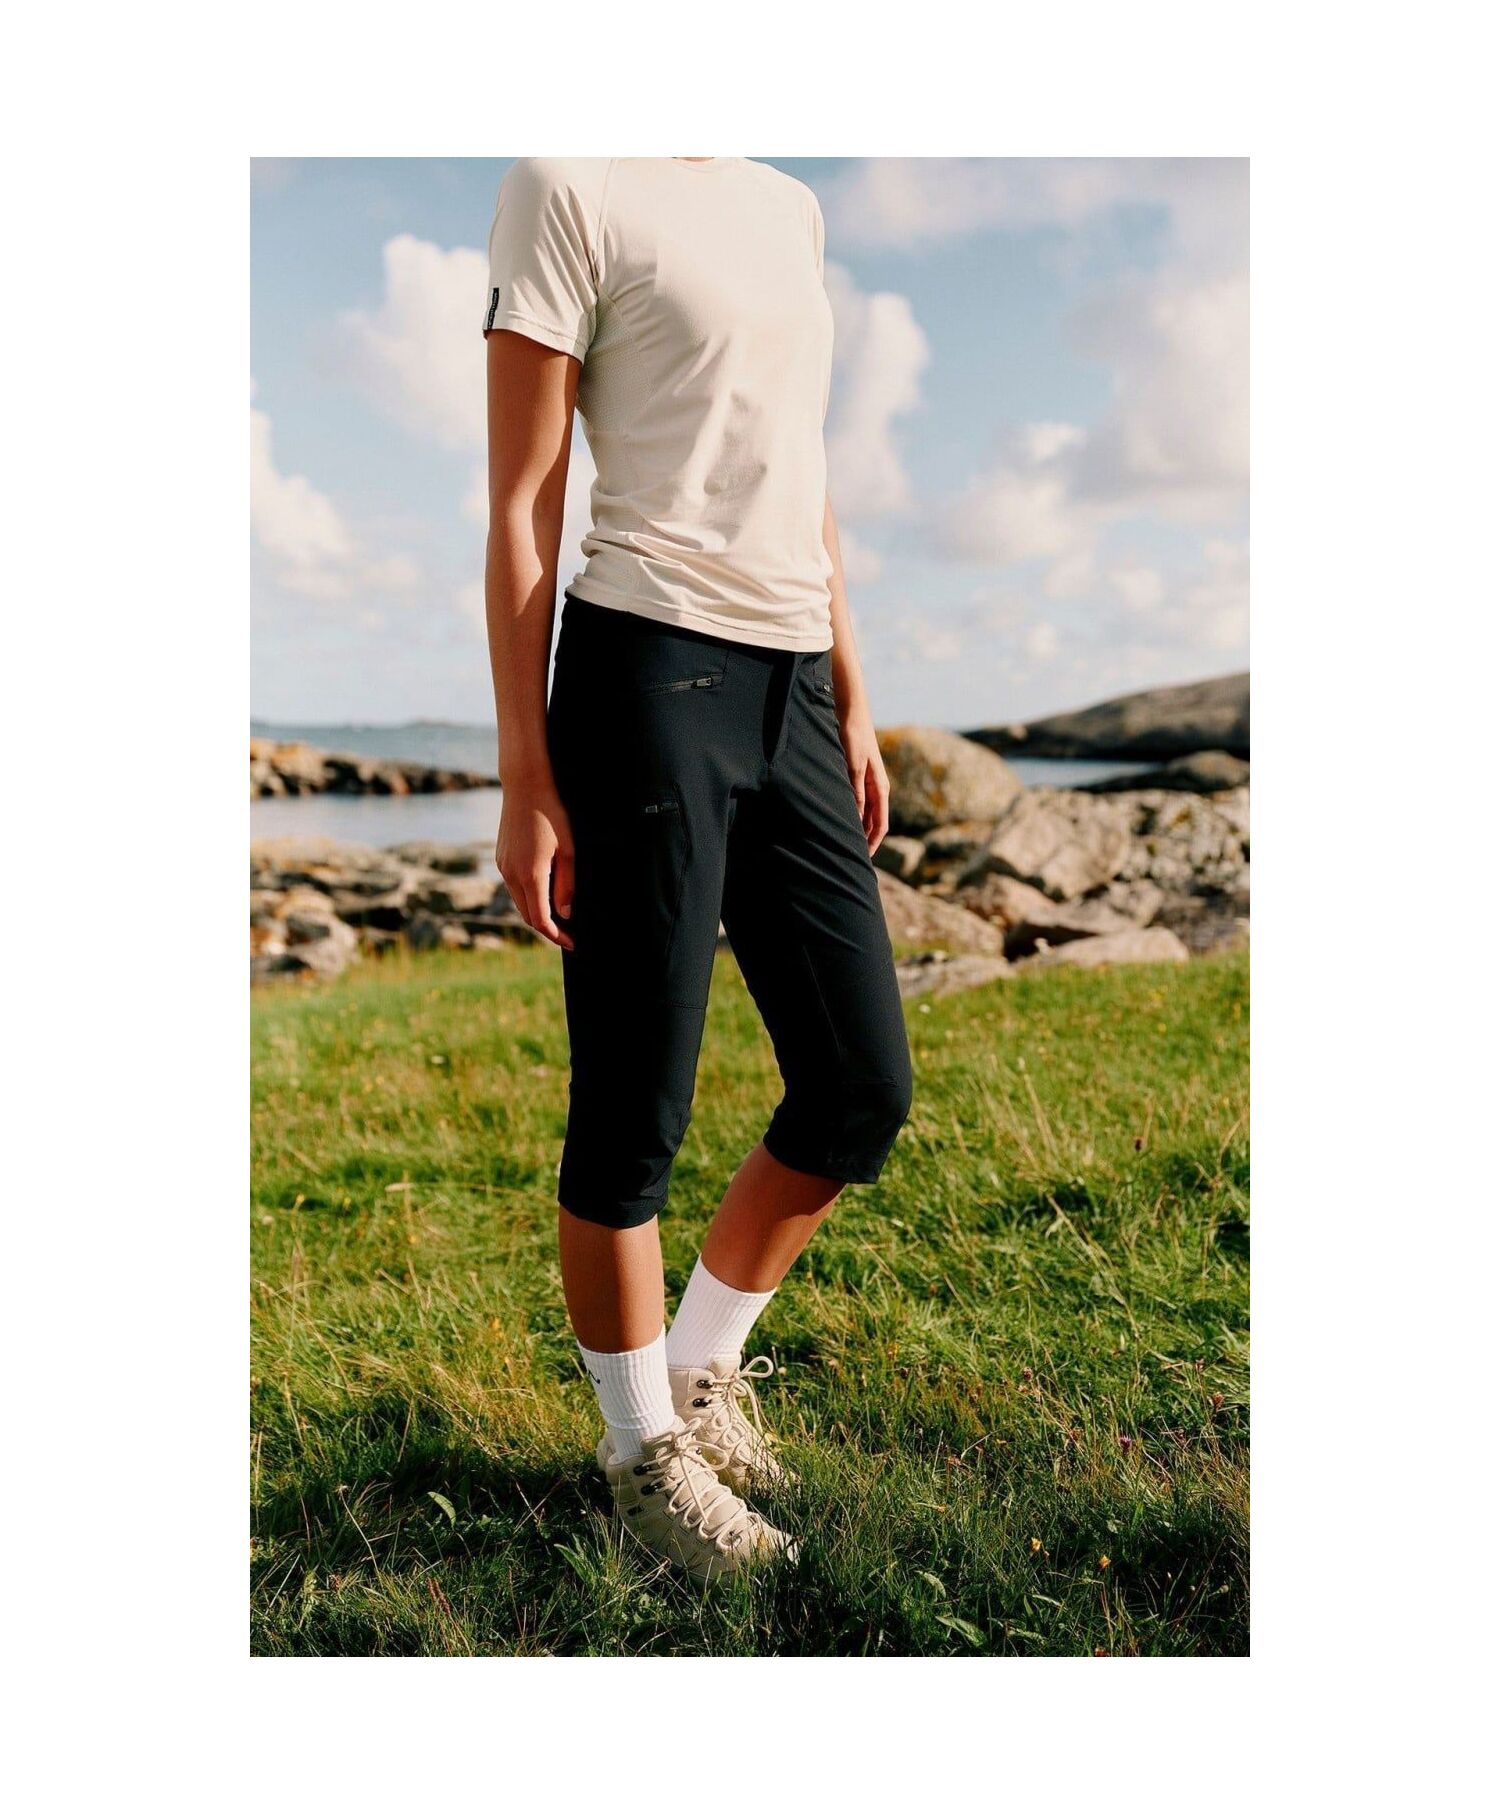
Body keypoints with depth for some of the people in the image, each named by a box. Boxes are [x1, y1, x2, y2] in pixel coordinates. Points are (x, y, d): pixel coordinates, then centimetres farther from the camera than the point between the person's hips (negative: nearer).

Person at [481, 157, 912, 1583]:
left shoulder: (788, 206, 21)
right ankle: (642, 1444, 23)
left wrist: (853, 703, 17)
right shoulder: (566, 188, 1)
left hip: (793, 689, 7)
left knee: (863, 1094, 8)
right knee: (634, 1116, 1)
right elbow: (520, 513, -5)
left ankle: (700, 1364, 29)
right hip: (647, 674, -7)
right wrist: (527, 778, -10)